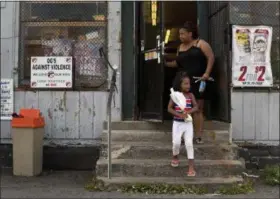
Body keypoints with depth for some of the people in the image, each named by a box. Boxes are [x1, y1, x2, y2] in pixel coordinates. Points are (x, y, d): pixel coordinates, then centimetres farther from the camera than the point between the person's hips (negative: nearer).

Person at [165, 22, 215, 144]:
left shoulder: (200, 43, -1)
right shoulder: (181, 47, 16)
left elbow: (211, 57, -8)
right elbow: (177, 63, 23)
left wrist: (207, 73, -17)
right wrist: (165, 63, 9)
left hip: (198, 81, -5)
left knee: (198, 109, 1)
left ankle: (198, 136, 5)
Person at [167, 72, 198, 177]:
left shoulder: (190, 95, 1)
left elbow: (196, 107, -2)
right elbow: (169, 108, -7)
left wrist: (188, 112, -20)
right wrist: (179, 114, -20)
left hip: (188, 123, 1)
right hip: (177, 123, -1)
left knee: (189, 144, -6)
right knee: (176, 142, -6)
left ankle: (191, 167, -1)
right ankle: (175, 157, 28)